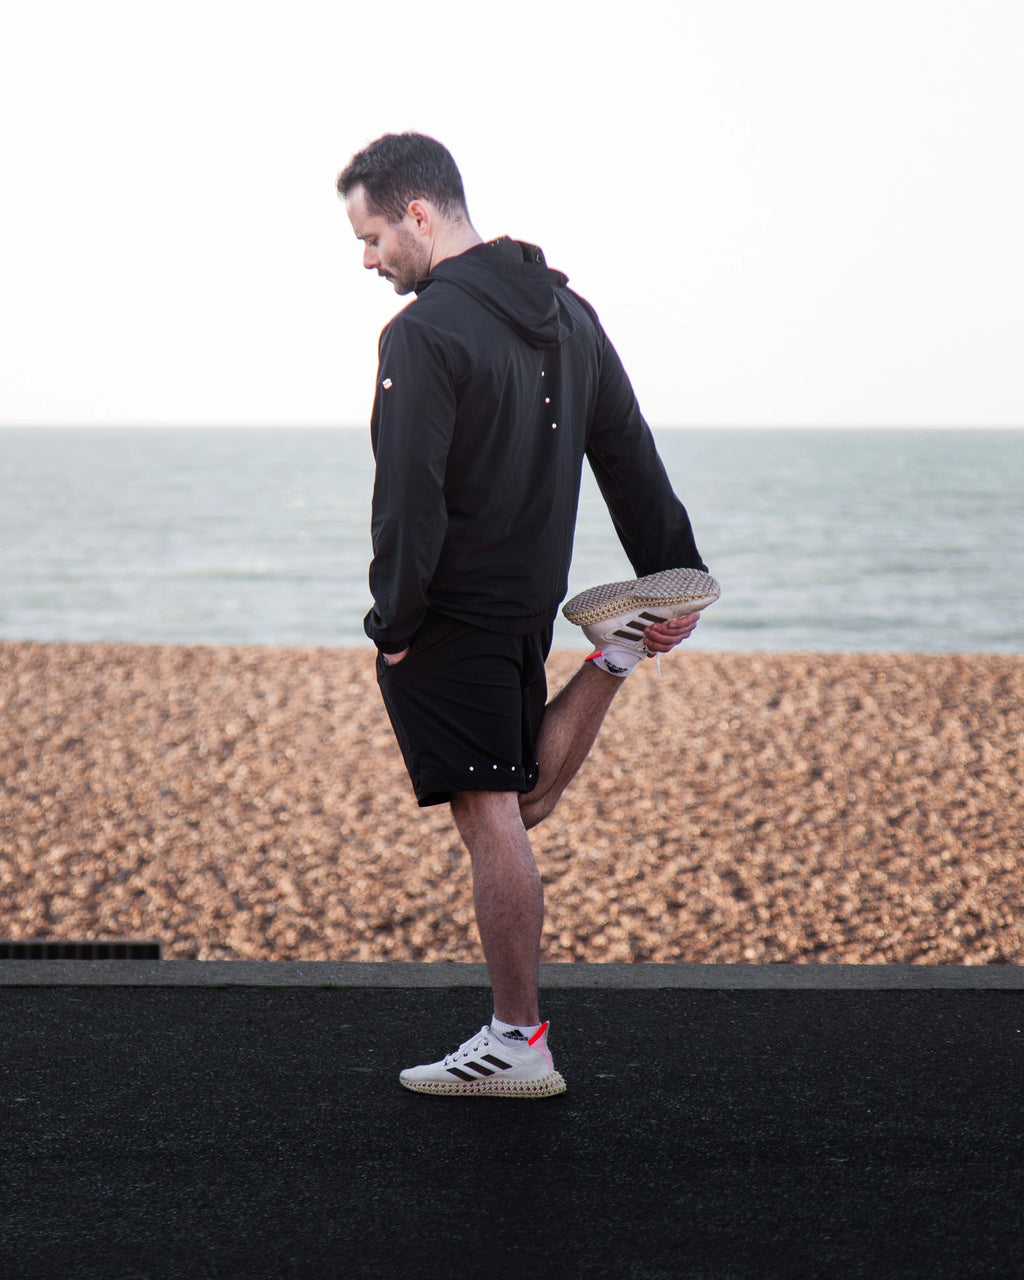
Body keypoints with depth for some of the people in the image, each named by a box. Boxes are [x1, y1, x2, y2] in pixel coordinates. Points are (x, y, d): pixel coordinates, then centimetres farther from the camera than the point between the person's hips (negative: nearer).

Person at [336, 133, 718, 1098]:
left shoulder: (424, 333, -16)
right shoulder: (568, 313, 11)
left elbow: (410, 500, -20)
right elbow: (631, 458, 13)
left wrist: (394, 627, -11)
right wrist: (678, 581, 17)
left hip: (449, 614, -8)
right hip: (530, 603, 8)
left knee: (490, 823, -4)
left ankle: (518, 1044, 2)